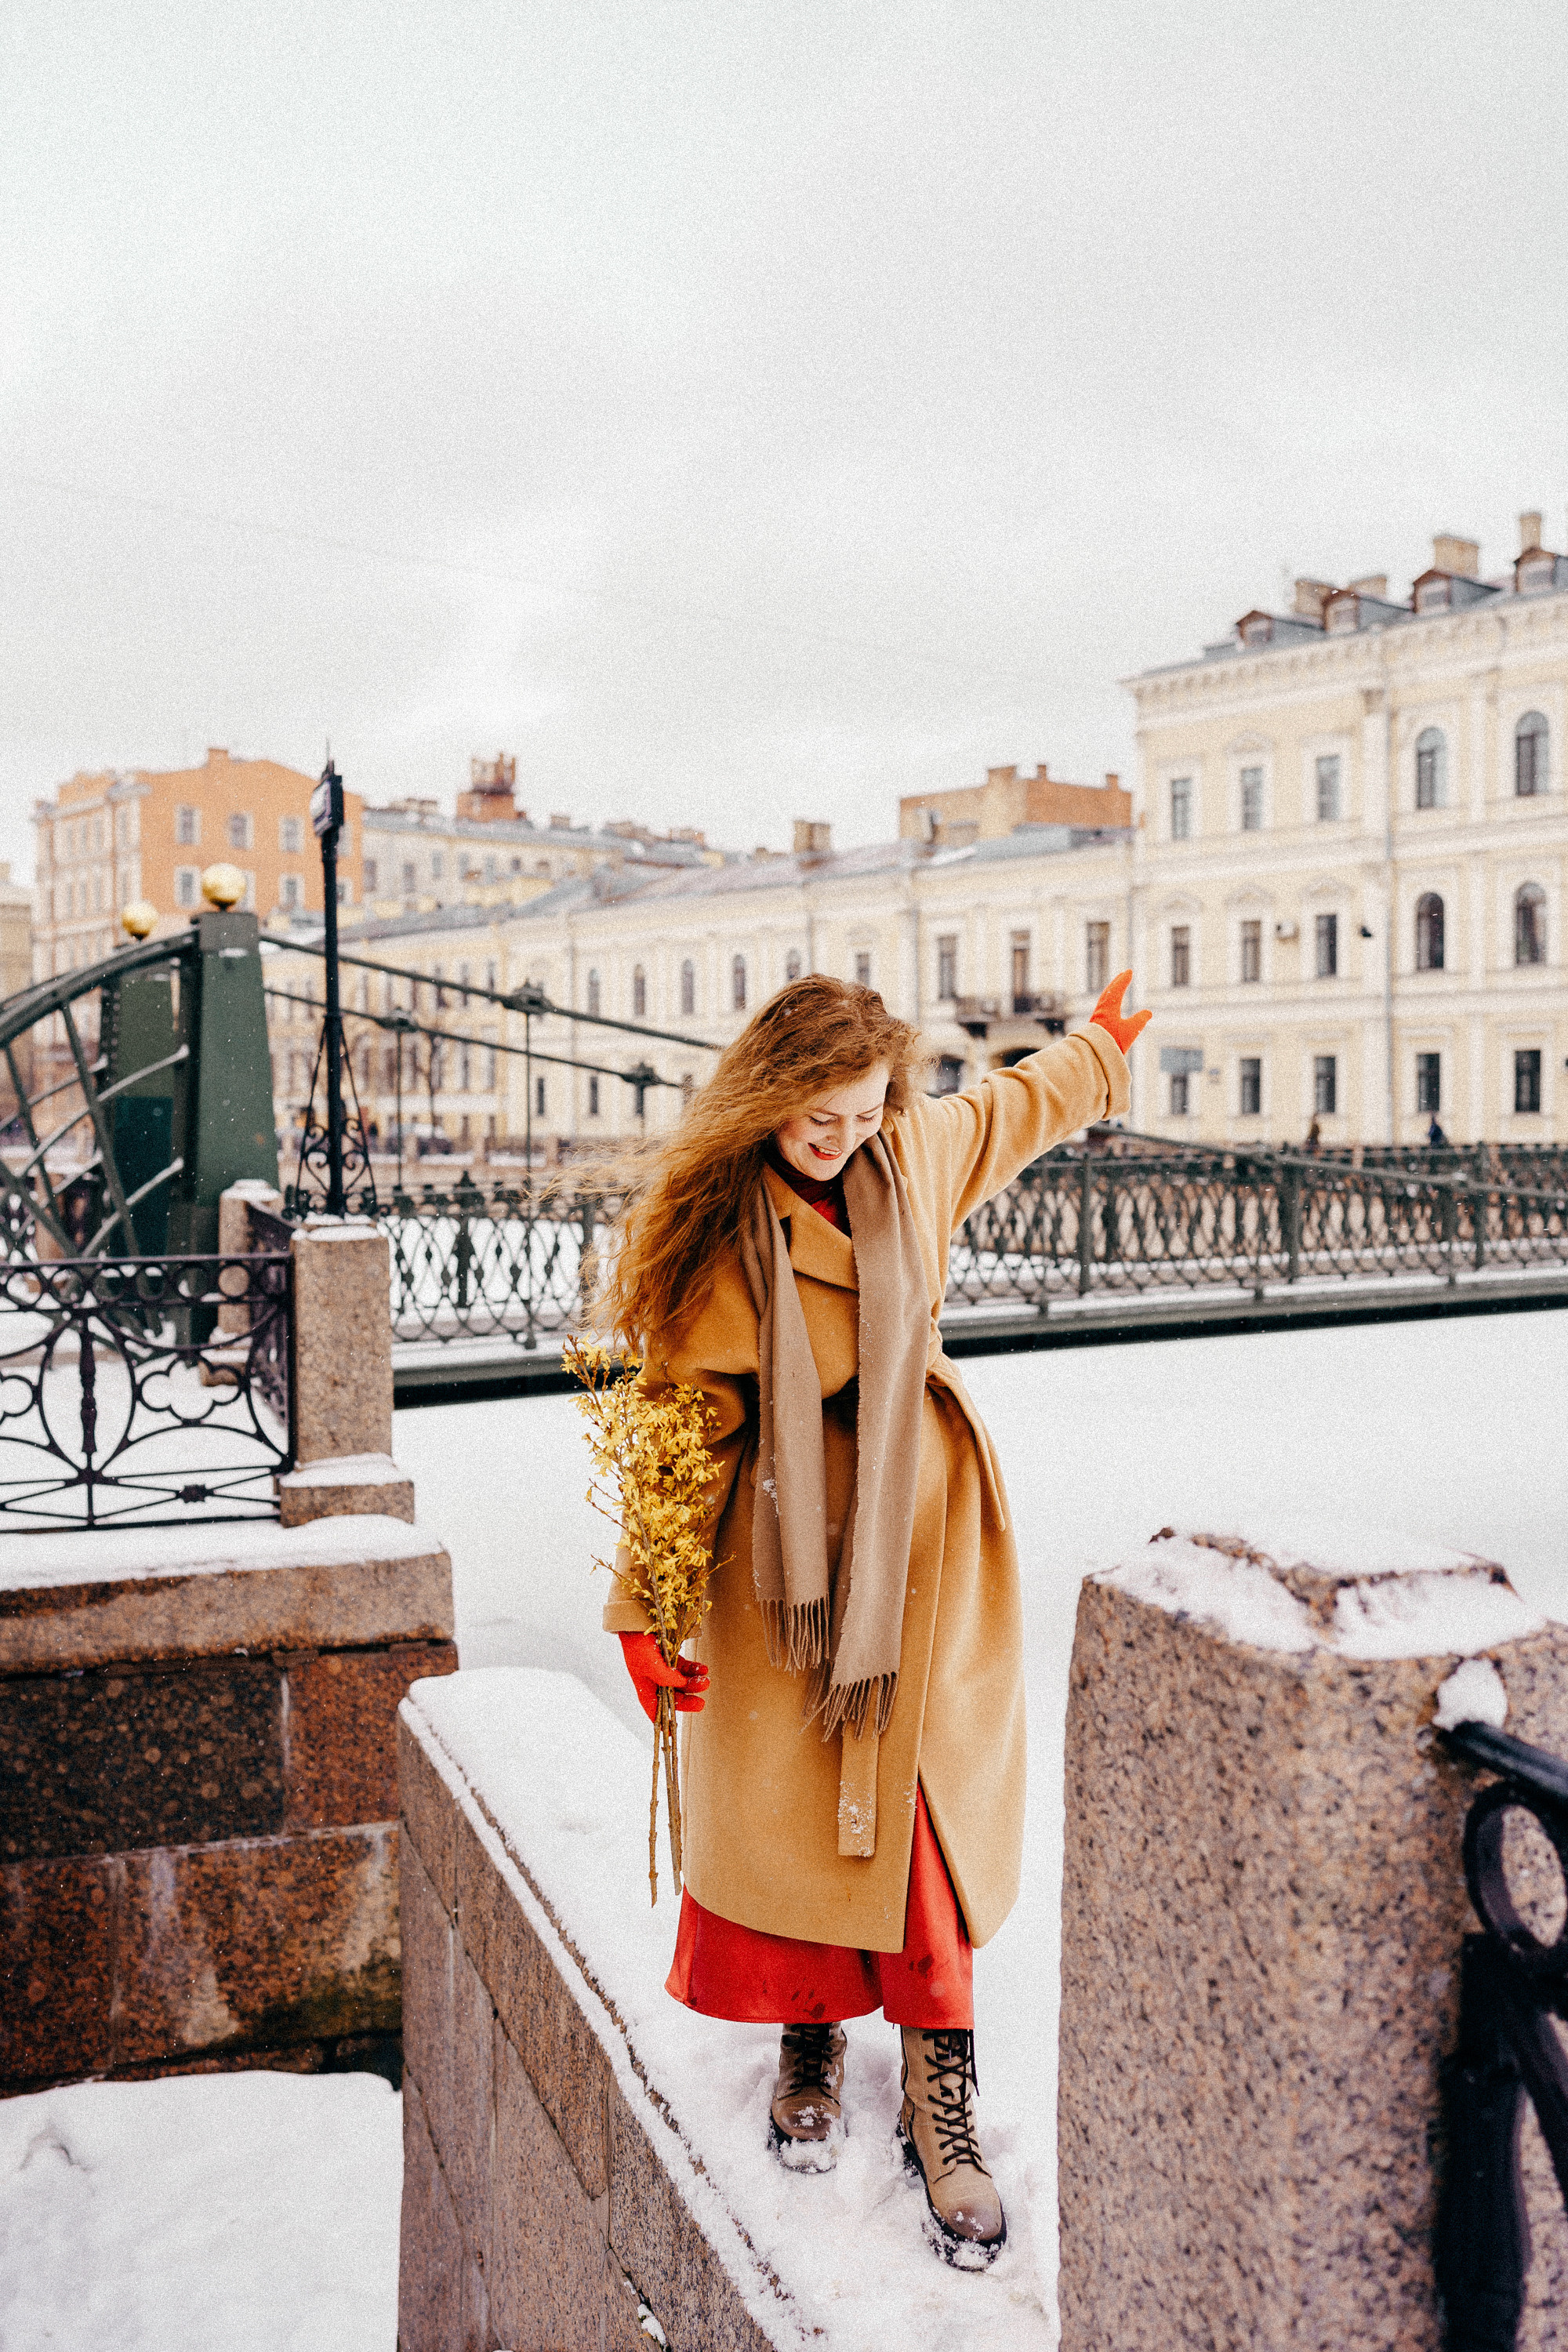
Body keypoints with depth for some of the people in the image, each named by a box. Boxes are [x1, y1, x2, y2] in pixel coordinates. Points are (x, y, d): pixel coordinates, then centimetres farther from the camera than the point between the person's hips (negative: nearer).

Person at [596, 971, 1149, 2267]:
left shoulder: (921, 1156, -2)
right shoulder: (706, 1225, -11)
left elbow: (1014, 1106, 22)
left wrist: (1100, 1052, 39)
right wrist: (644, 1604, -11)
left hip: (918, 1529, 2)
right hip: (780, 1541, -1)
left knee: (924, 1798, -1)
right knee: (784, 1793, 6)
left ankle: (940, 2090, 13)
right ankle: (811, 2037, 30)